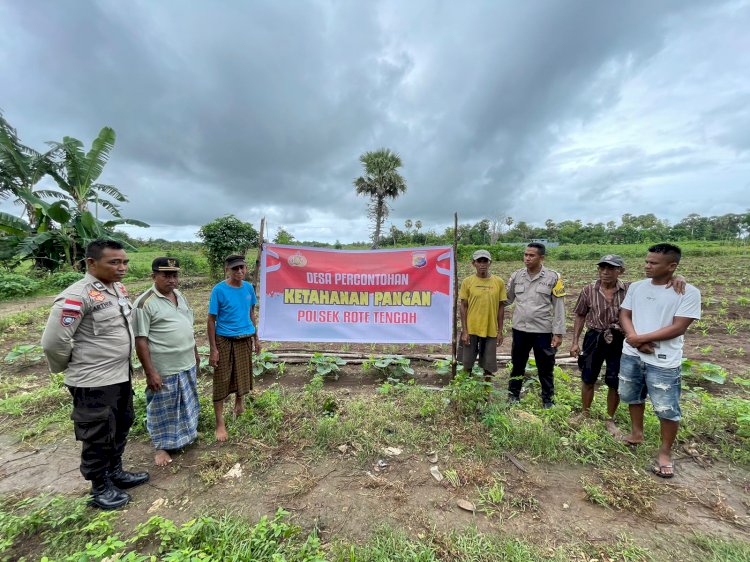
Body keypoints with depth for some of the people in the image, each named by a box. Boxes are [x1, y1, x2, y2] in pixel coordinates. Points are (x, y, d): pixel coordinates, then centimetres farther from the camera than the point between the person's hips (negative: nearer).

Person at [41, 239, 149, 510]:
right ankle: (100, 489, 33)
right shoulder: (77, 296, -23)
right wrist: (72, 366, -4)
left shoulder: (120, 288, 3)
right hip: (94, 383, -8)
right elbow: (53, 342, -21)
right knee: (98, 438, 11)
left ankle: (115, 472, 45)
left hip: (122, 375, 8)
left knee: (121, 428, 24)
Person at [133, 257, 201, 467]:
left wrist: (195, 353, 18)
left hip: (187, 364, 7)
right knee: (163, 408, 11)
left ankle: (187, 431, 45)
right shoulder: (145, 303, -17)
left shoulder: (180, 296, 6)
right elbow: (140, 340, -17)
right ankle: (162, 446, 31)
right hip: (164, 369, -7)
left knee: (187, 402, 23)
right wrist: (150, 372, -18)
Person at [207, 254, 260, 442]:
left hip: (245, 339, 4)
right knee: (221, 382, 4)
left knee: (243, 375, 18)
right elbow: (211, 320, -10)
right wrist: (213, 349, -12)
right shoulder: (219, 290, -13)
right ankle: (220, 424, 18)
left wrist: (256, 338, 12)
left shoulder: (248, 288, 0)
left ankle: (239, 400, 47)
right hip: (224, 340, -4)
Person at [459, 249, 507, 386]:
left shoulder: (499, 282, -1)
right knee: (467, 363, 8)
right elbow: (463, 307, -2)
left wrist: (500, 331, 2)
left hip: (491, 330, 1)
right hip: (471, 329, -1)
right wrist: (464, 331, -6)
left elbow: (501, 307, 4)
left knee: (488, 364, 10)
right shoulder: (467, 282, -4)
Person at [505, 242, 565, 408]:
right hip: (520, 330, 2)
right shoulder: (516, 276, 1)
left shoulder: (553, 277, -6)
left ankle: (548, 400, 32)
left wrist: (558, 333, -7)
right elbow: (507, 299, 8)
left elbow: (559, 307, -5)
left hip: (543, 331, -2)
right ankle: (513, 396, 33)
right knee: (517, 365, 16)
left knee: (545, 369, 12)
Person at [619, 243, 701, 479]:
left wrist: (641, 338, -16)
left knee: (667, 409, 4)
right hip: (631, 355, 5)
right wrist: (635, 340, -13)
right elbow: (624, 315, 3)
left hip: (663, 361, -5)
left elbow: (678, 328, -16)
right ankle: (637, 433, 41)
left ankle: (665, 452, 25)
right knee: (632, 396, 20)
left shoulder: (688, 292, -11)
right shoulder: (636, 287, 2)